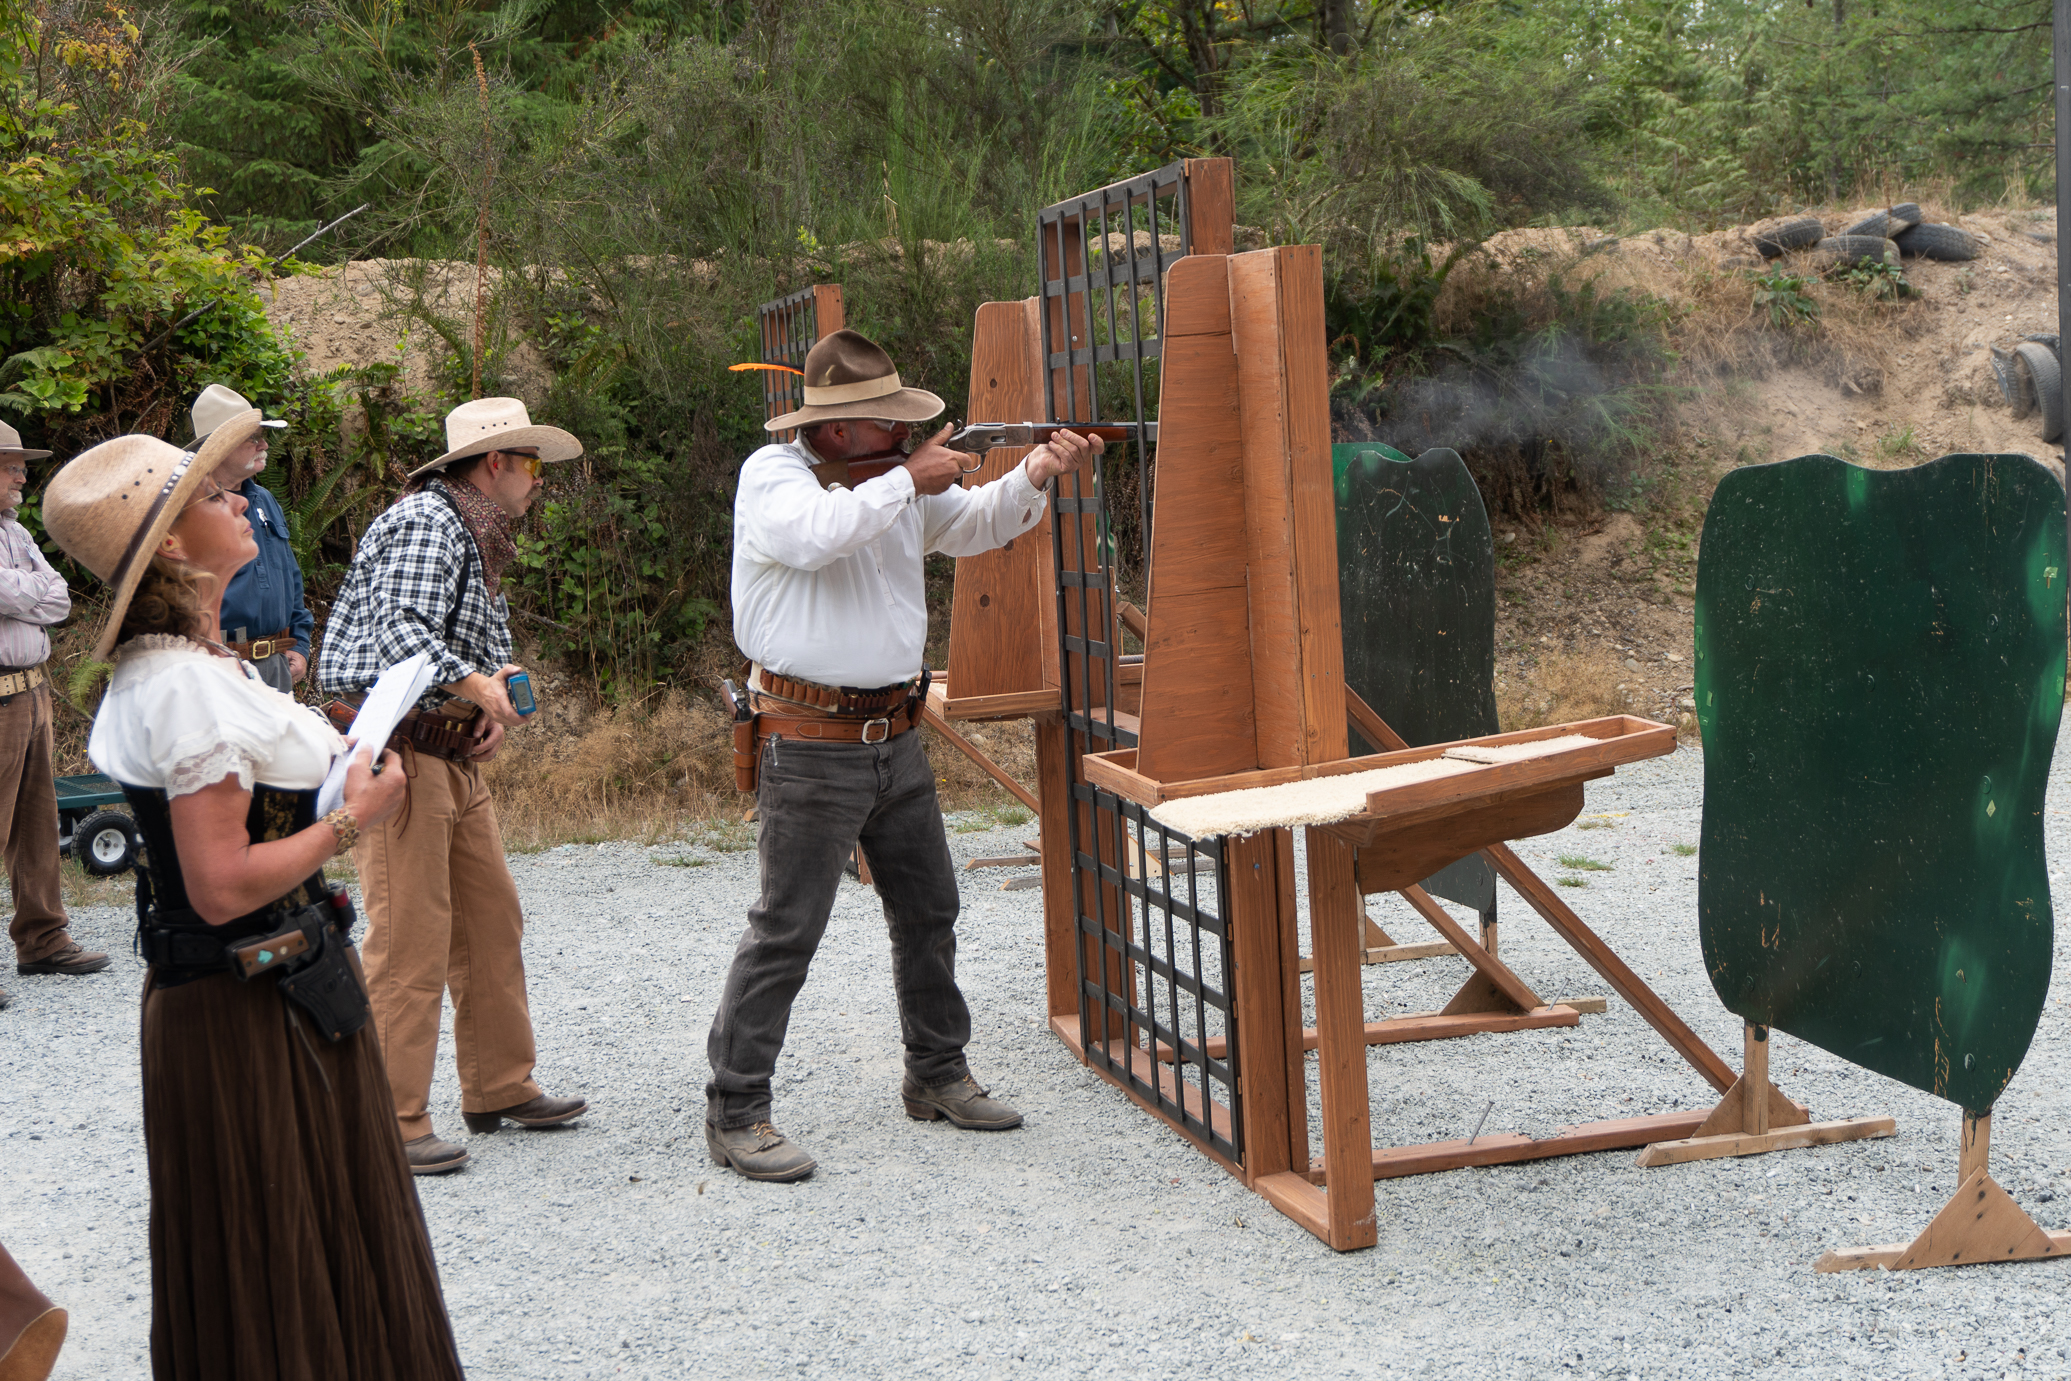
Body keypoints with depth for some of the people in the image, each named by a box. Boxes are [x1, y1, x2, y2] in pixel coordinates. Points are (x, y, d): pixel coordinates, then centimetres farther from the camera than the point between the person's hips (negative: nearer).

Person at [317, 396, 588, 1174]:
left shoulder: (478, 540, 19)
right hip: (396, 751, -10)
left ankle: (500, 1089, 24)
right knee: (409, 940, -9)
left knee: (491, 923, 14)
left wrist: (499, 697, 3)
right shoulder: (427, 522, -14)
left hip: (454, 756, 10)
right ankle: (390, 1124, -3)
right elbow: (398, 631, -28)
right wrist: (474, 685, -39)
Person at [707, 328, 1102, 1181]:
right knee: (786, 930, -7)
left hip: (894, 736, 8)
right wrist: (907, 481, -20)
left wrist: (1035, 474, -5)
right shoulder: (772, 475, -10)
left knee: (928, 913, 16)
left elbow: (976, 525, 14)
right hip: (811, 748, -8)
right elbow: (815, 535, -30)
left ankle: (937, 1075, 31)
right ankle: (735, 1113, 1)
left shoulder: (894, 480, 11)